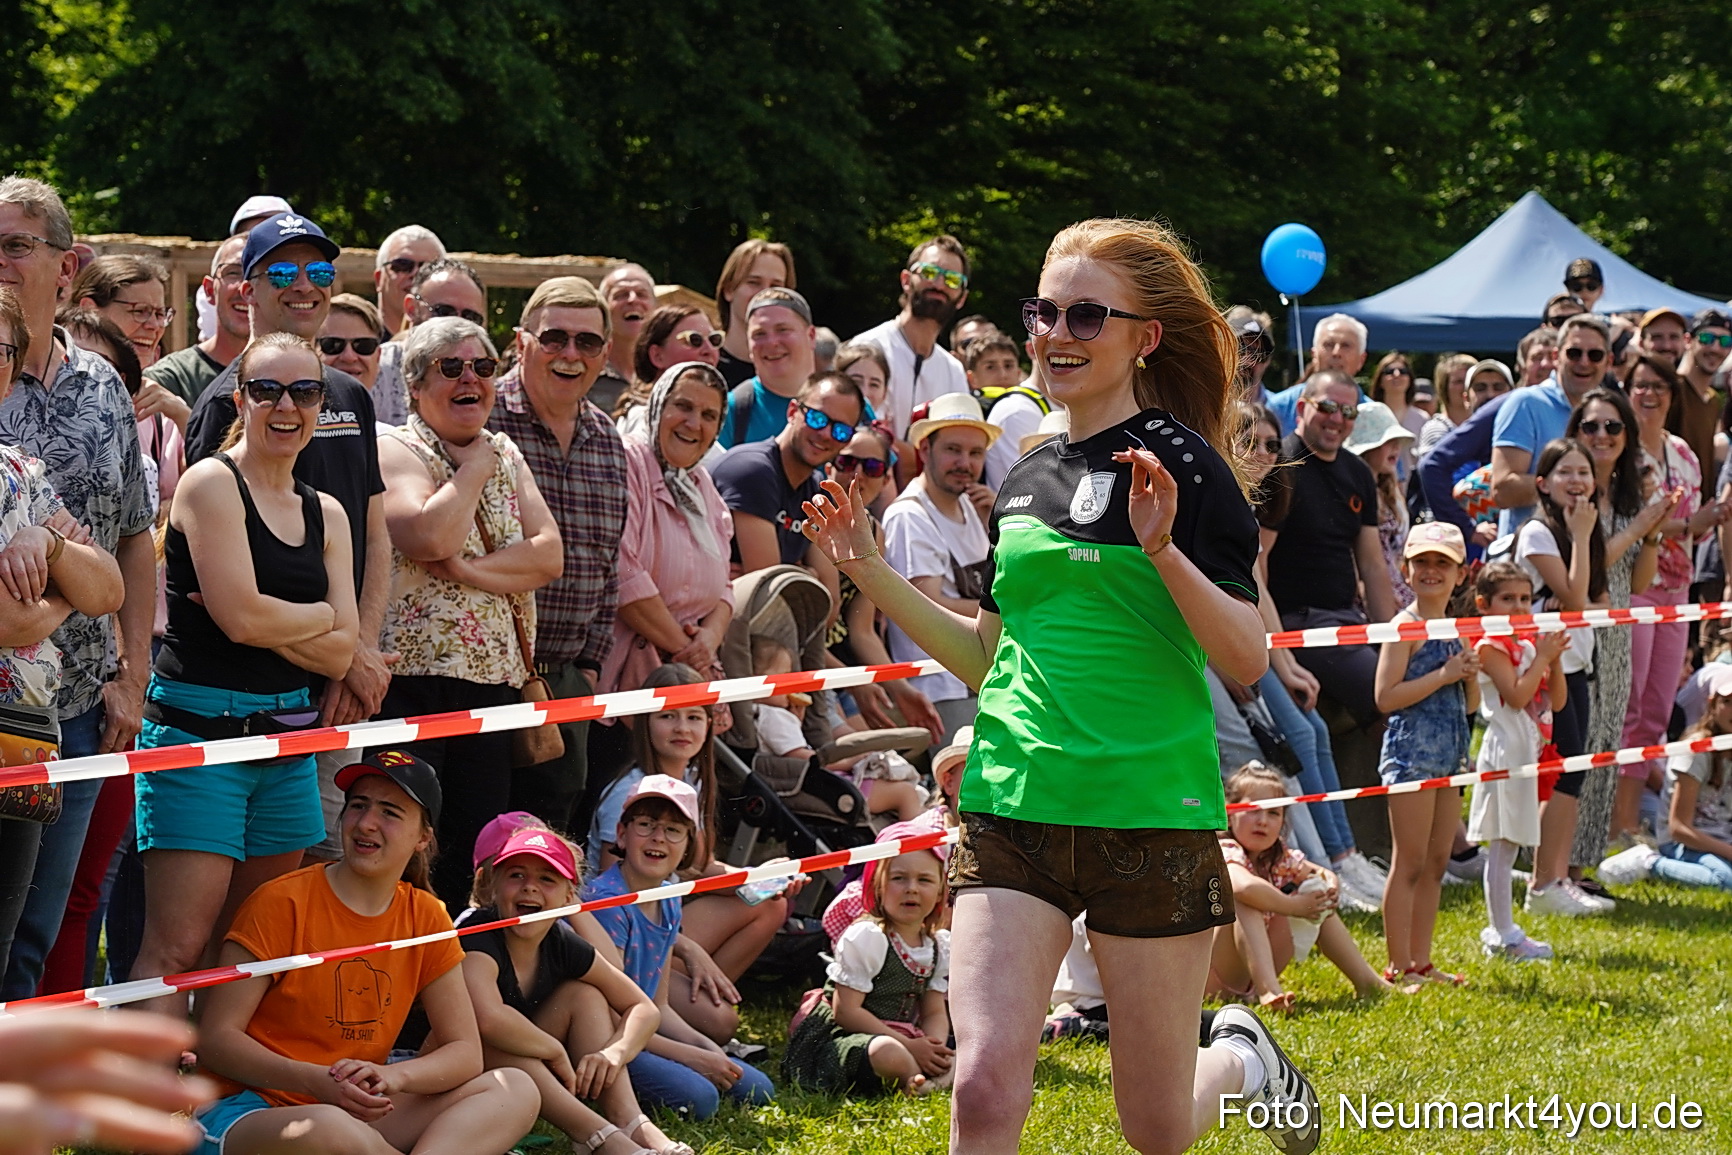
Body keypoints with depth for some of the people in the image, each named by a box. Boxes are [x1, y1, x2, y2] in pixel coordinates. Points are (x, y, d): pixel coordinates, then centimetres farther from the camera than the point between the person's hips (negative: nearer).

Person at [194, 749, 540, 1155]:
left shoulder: (426, 919, 7)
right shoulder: (282, 903, -8)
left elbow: (465, 1052, 6)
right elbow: (215, 1037, -10)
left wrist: (391, 1076, -16)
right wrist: (317, 1081, -25)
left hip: (358, 1111, 6)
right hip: (252, 1109, -6)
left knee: (516, 1091, -11)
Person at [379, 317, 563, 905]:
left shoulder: (505, 454, 18)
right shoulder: (395, 451, -1)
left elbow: (547, 554, 5)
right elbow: (429, 537, -20)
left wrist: (469, 569, -11)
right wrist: (473, 470, -4)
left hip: (494, 679, 6)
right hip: (412, 677, -6)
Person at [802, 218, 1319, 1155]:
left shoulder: (1182, 468, -6)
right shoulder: (1027, 479, 12)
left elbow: (1247, 661, -12)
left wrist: (1163, 550, -25)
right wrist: (871, 572, 13)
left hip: (1151, 810, -4)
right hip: (1014, 806, 5)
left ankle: (1244, 1056, 40)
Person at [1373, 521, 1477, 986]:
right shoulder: (1407, 626, -9)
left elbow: (1471, 704, 20)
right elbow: (1386, 697, -17)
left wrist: (1471, 676, -1)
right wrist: (1444, 674, -18)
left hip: (1449, 755, 8)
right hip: (1412, 751, -8)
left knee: (1436, 864, 10)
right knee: (1409, 864, -6)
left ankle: (1421, 961, 16)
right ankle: (1399, 967, -4)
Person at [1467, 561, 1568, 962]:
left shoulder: (1530, 645, 15)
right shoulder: (1491, 648, -9)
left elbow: (1557, 700, 13)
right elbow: (1516, 695, -21)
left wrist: (1555, 659, -1)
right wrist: (1542, 657, -16)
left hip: (1530, 751, 9)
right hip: (1505, 751, -9)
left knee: (1509, 845, 12)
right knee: (1502, 845, -7)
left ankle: (1500, 931, 16)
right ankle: (1502, 935, -6)